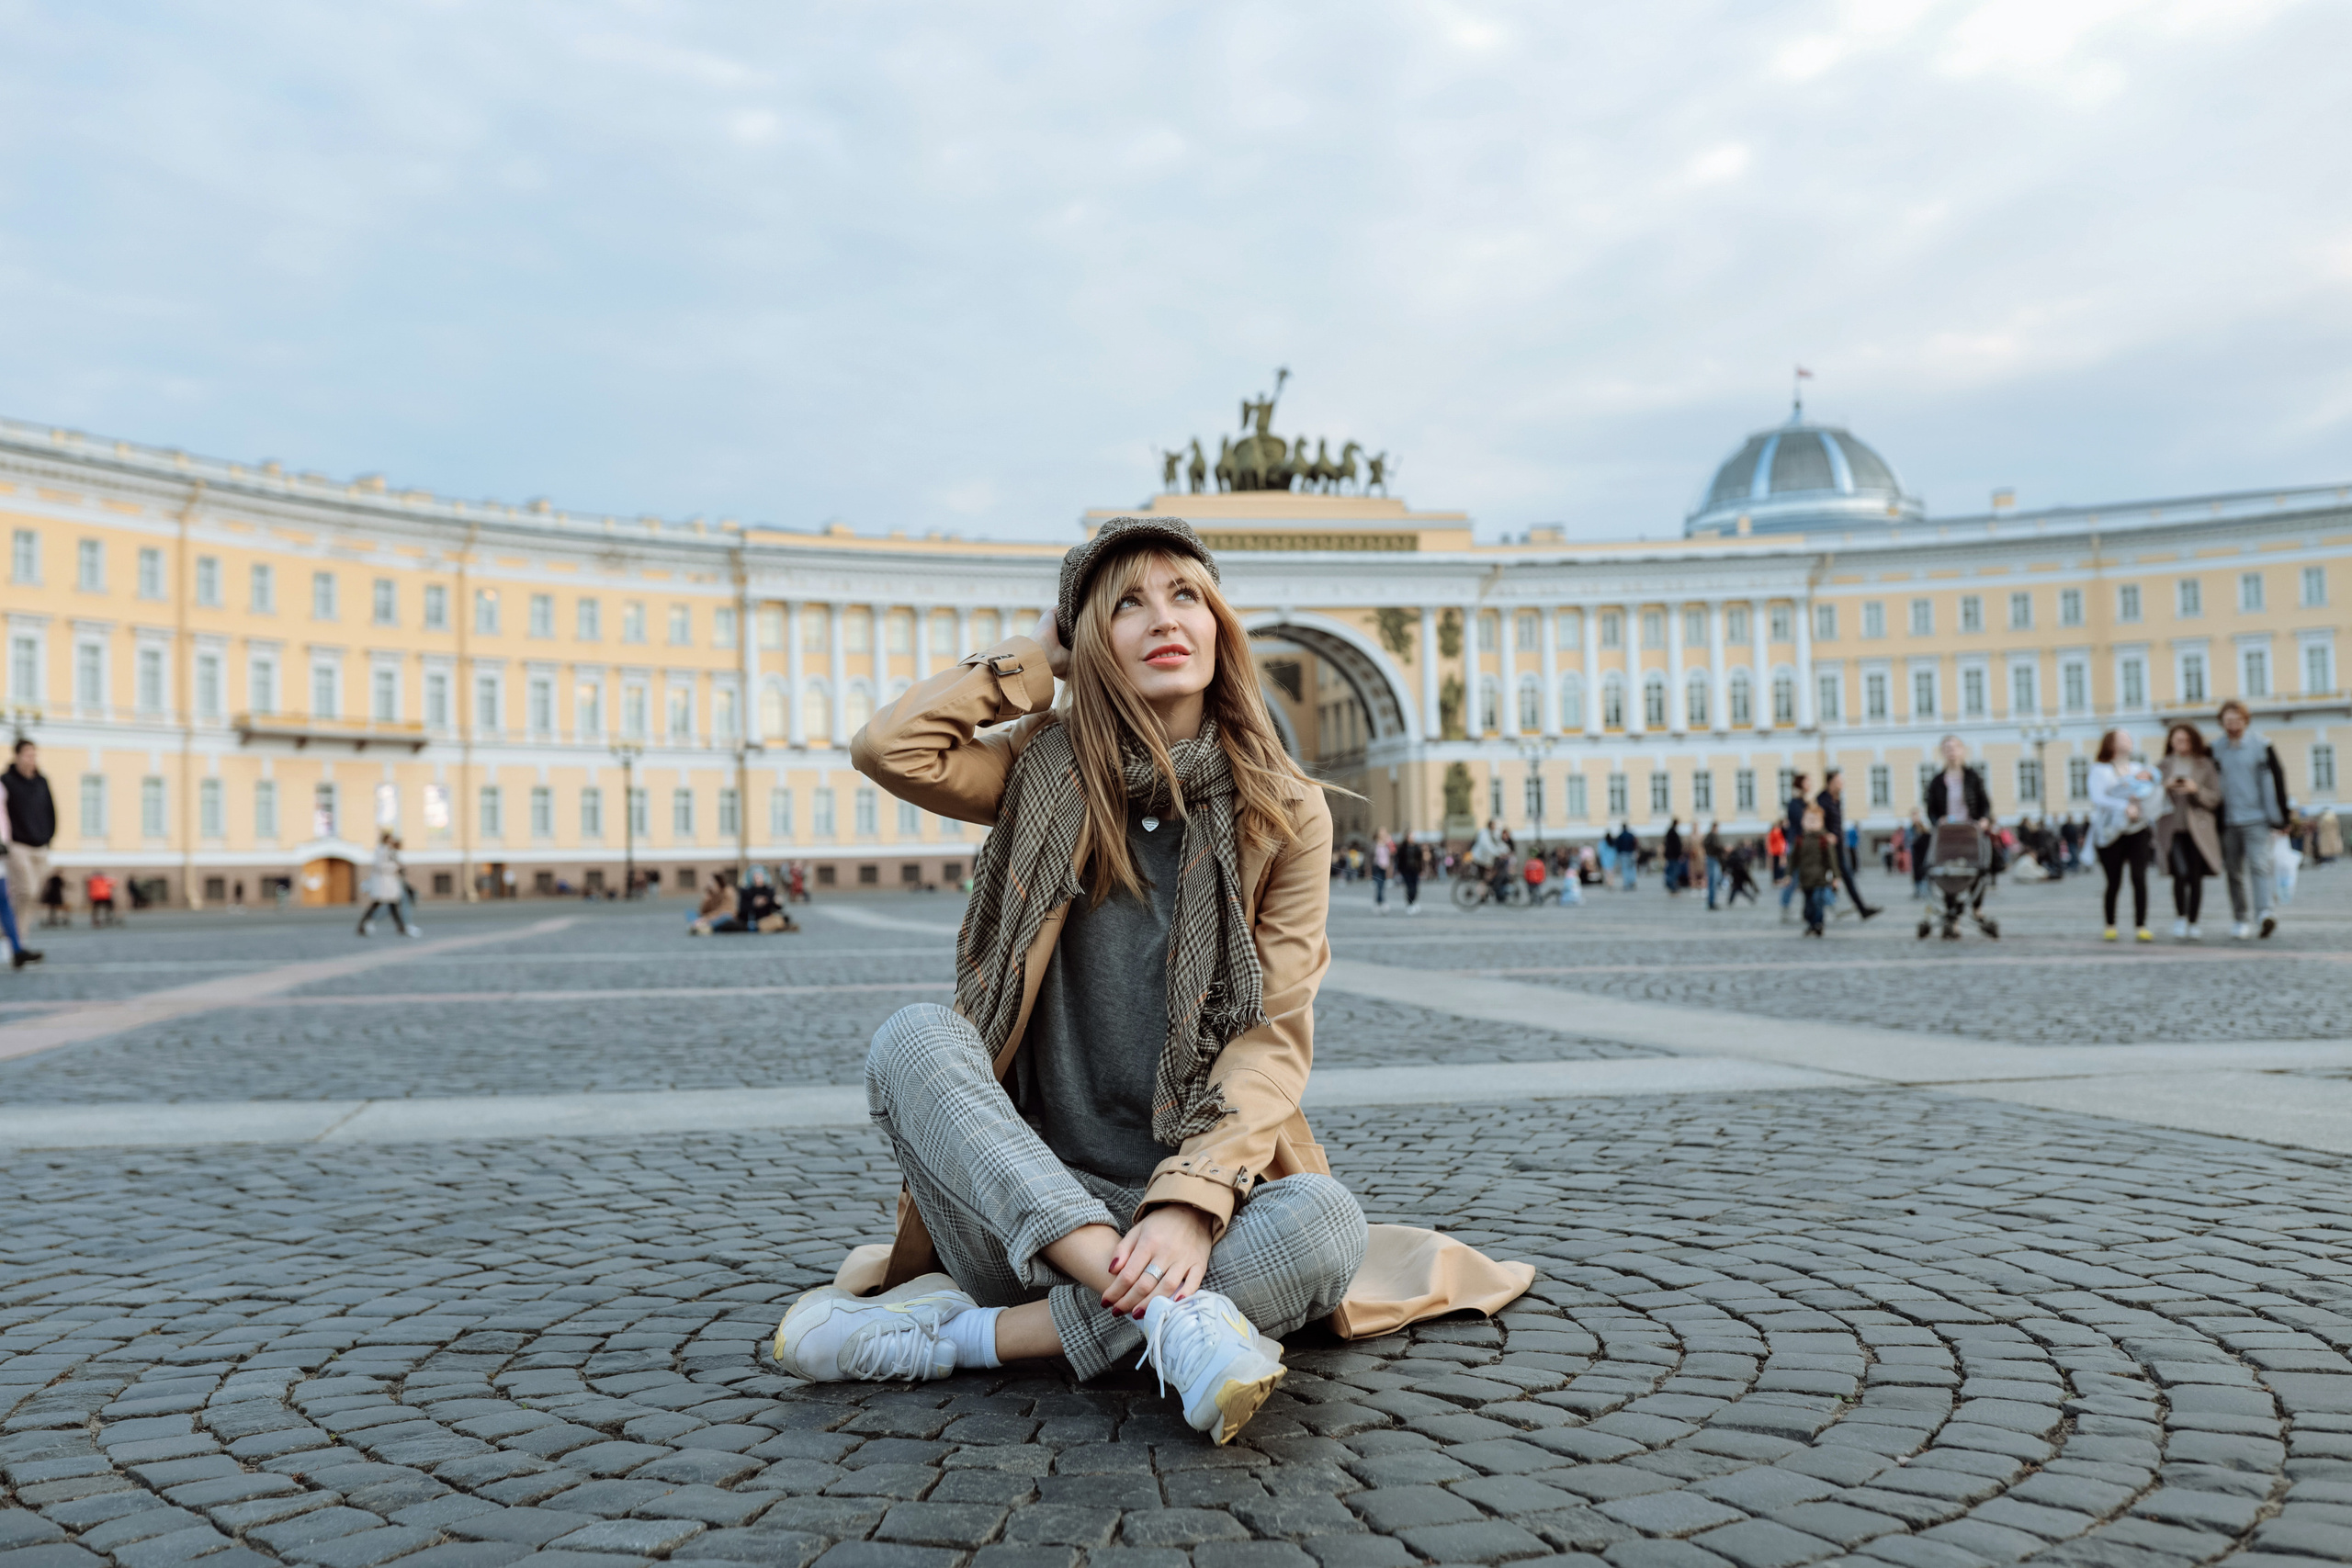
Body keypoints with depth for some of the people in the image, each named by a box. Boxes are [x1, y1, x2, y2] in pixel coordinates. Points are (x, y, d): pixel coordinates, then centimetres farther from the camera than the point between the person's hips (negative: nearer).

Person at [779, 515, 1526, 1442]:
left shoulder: (1285, 812, 2)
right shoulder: (1050, 777, 7)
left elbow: (1274, 1037, -7)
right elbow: (886, 748, -12)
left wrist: (1190, 1201, -24)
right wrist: (1035, 655, 2)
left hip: (1186, 1199, -1)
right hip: (1027, 1206, 1)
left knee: (1322, 1223, -31)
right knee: (914, 1037, -25)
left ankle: (963, 1336, -25)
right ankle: (1175, 1312, -37)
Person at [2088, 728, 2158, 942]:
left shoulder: (2138, 768, 15)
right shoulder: (2100, 770, 1)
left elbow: (2151, 794, 6)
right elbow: (2098, 798, -12)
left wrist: (2146, 782, -13)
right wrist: (2124, 806, -21)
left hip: (2137, 830, 3)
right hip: (2111, 832, -3)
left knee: (2139, 878, -10)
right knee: (2114, 882, 0)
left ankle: (2140, 927, -10)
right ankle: (2110, 926, 15)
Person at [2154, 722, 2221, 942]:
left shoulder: (2205, 765, 8)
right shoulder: (2164, 765, 11)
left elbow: (2215, 798, 5)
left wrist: (2196, 790, -12)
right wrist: (2165, 787, -8)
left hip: (2198, 829, 0)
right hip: (2172, 827, 0)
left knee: (2196, 877, -1)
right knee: (2180, 874, -15)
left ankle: (2193, 924, 10)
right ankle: (2180, 918, 3)